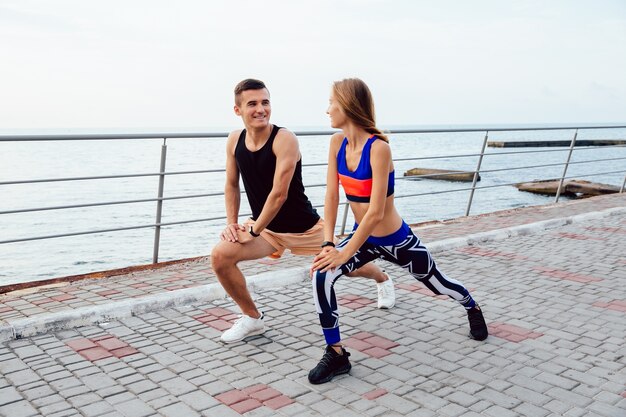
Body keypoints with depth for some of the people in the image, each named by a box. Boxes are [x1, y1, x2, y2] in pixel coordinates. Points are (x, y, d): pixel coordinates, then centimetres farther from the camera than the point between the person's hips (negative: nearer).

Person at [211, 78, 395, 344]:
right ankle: (252, 319, 4)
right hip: (265, 226, 4)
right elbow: (232, 186, 8)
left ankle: (384, 280, 52)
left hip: (303, 226, -4)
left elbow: (279, 194, -27)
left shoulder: (284, 139, -25)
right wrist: (232, 222, -2)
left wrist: (254, 230, -20)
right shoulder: (234, 141, -6)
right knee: (220, 256, -18)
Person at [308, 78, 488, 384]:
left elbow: (376, 212, -31)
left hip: (396, 241, -5)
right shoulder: (337, 143, -9)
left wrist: (344, 253, -28)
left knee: (438, 284, 20)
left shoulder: (378, 148, -30)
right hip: (364, 237, 5)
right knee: (321, 276, -20)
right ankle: (336, 354, -4)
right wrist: (328, 243, -17)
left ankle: (472, 309, 56)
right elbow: (332, 195, -9)